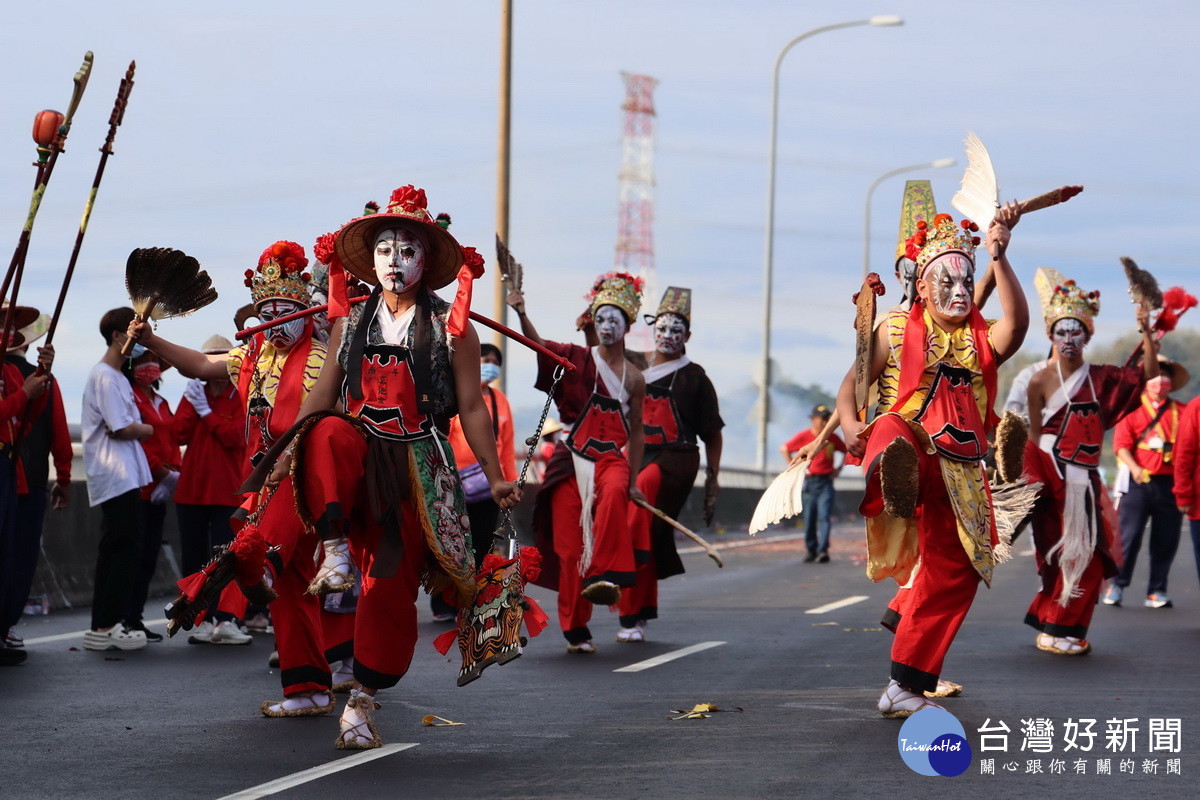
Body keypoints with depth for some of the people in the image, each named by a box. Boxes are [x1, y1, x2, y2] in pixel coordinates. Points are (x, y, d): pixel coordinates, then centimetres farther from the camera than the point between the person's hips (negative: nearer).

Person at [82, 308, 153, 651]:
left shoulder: (117, 377, 20)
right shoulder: (105, 377, -12)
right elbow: (122, 429, -16)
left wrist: (136, 428, 1)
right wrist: (147, 429, 1)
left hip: (124, 476, 10)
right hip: (118, 477, -10)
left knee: (114, 550, 10)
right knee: (126, 549, -10)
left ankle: (103, 626, 13)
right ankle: (107, 626, -9)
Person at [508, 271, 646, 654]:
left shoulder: (633, 378, 9)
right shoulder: (579, 360, 4)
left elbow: (636, 430, 15)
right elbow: (539, 344, -10)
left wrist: (633, 480, 13)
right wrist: (521, 313, -28)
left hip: (610, 458, 0)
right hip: (571, 459, 0)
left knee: (614, 493, -36)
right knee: (569, 543, -4)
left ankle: (604, 577, -38)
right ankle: (576, 629, 6)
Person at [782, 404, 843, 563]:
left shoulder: (833, 437, 3)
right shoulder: (804, 436, -1)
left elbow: (846, 451, 19)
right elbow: (784, 449, 8)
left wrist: (838, 469, 8)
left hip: (826, 481, -1)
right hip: (810, 481, 1)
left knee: (824, 516, -12)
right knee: (809, 518, 3)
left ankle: (823, 550, -19)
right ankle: (811, 549, 15)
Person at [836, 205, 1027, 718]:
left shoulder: (984, 342, 14)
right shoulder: (896, 331, 11)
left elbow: (1017, 323, -9)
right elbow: (851, 385, 7)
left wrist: (999, 257, -22)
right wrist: (850, 426, -16)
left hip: (959, 473, 3)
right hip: (910, 451, -3)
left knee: (954, 576, 1)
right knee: (894, 430, -39)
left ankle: (905, 688, 13)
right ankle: (894, 476, -80)